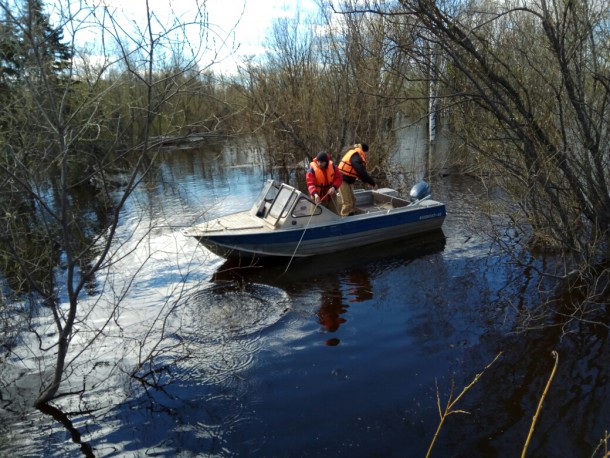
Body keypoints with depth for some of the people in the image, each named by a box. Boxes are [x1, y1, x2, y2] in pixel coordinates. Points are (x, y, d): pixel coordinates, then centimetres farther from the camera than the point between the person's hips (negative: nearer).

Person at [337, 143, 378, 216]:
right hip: (343, 180, -11)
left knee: (352, 200, 16)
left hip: (348, 180, 11)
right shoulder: (356, 157, -20)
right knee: (348, 203, -8)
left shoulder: (356, 154, 12)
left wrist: (368, 182, 11)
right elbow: (362, 172, -25)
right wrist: (373, 183, -18)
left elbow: (361, 171, 16)